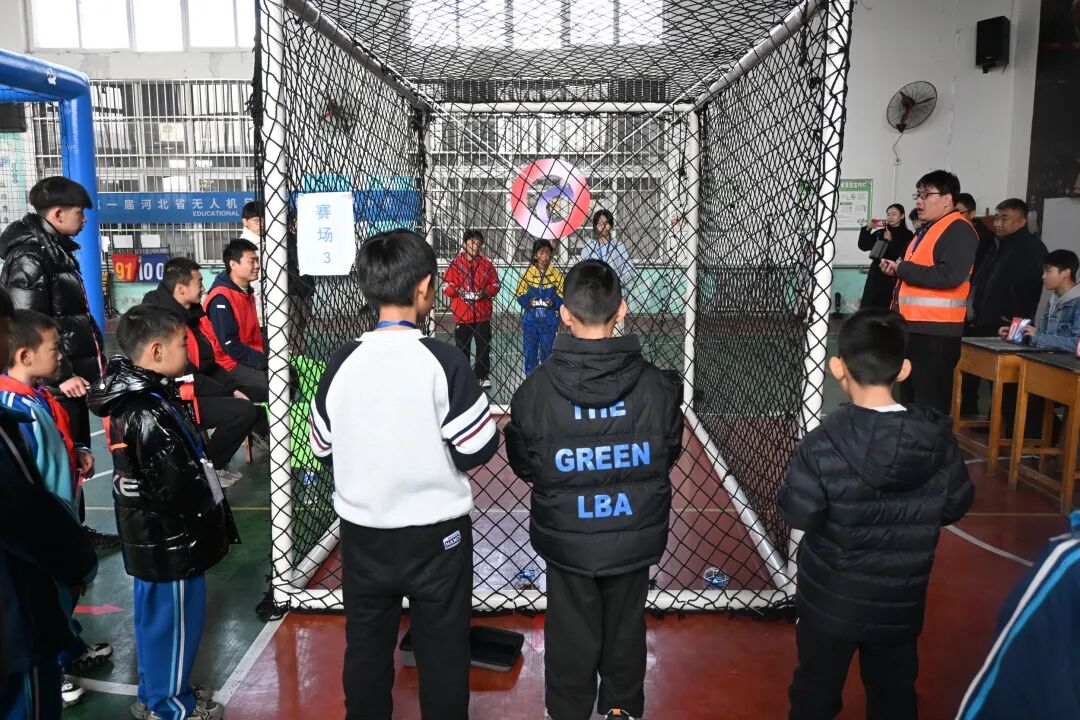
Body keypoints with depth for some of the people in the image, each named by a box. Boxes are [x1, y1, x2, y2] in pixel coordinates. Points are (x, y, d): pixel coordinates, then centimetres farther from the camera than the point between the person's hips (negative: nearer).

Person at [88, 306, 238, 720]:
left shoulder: (134, 396, 4)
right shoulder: (150, 414, -28)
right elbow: (178, 488, -25)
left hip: (150, 535, 10)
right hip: (170, 539, -10)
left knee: (155, 615, 22)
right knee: (174, 618, 8)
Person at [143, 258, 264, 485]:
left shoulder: (189, 313, 5)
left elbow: (208, 363, 11)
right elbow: (187, 378, -23)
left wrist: (234, 389, -1)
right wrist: (230, 395, -15)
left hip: (199, 386, 10)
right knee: (244, 410, -23)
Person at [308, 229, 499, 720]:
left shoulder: (342, 363, -8)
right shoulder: (443, 360, -18)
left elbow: (324, 450, 2)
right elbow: (478, 450, -14)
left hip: (363, 532, 3)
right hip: (436, 534, -3)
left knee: (366, 649, 20)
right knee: (443, 653, 14)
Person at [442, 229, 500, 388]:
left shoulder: (486, 264, 9)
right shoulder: (455, 263, 3)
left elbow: (495, 284, 9)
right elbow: (446, 286, 1)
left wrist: (485, 291, -10)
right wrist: (458, 291, -17)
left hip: (483, 314, 2)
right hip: (462, 313, -1)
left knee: (484, 347, 4)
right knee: (462, 347, 5)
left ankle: (483, 376, 13)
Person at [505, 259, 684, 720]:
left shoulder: (538, 389, -18)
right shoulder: (656, 386, -15)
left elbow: (524, 465, -6)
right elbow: (668, 454, -1)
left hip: (566, 539, -1)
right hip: (634, 538, 1)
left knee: (571, 635, 18)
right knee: (626, 630, 23)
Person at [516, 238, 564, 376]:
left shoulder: (556, 274, 1)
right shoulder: (528, 273, 1)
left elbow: (563, 297, 1)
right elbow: (520, 296, 3)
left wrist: (553, 302, -17)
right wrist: (530, 301, -15)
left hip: (549, 320, 0)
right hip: (530, 319, 0)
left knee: (547, 352, 7)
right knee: (530, 353, 2)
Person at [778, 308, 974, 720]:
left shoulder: (824, 445, -25)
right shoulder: (938, 438, -13)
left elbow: (797, 515, -17)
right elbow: (956, 506, -1)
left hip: (831, 601, -3)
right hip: (900, 601, 3)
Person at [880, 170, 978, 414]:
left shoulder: (959, 230, -12)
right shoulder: (928, 228, 19)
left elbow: (950, 275, -26)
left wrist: (902, 269, -16)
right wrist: (896, 268, 7)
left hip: (936, 330, -10)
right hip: (914, 326, 10)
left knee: (930, 401, -5)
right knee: (910, 395, 18)